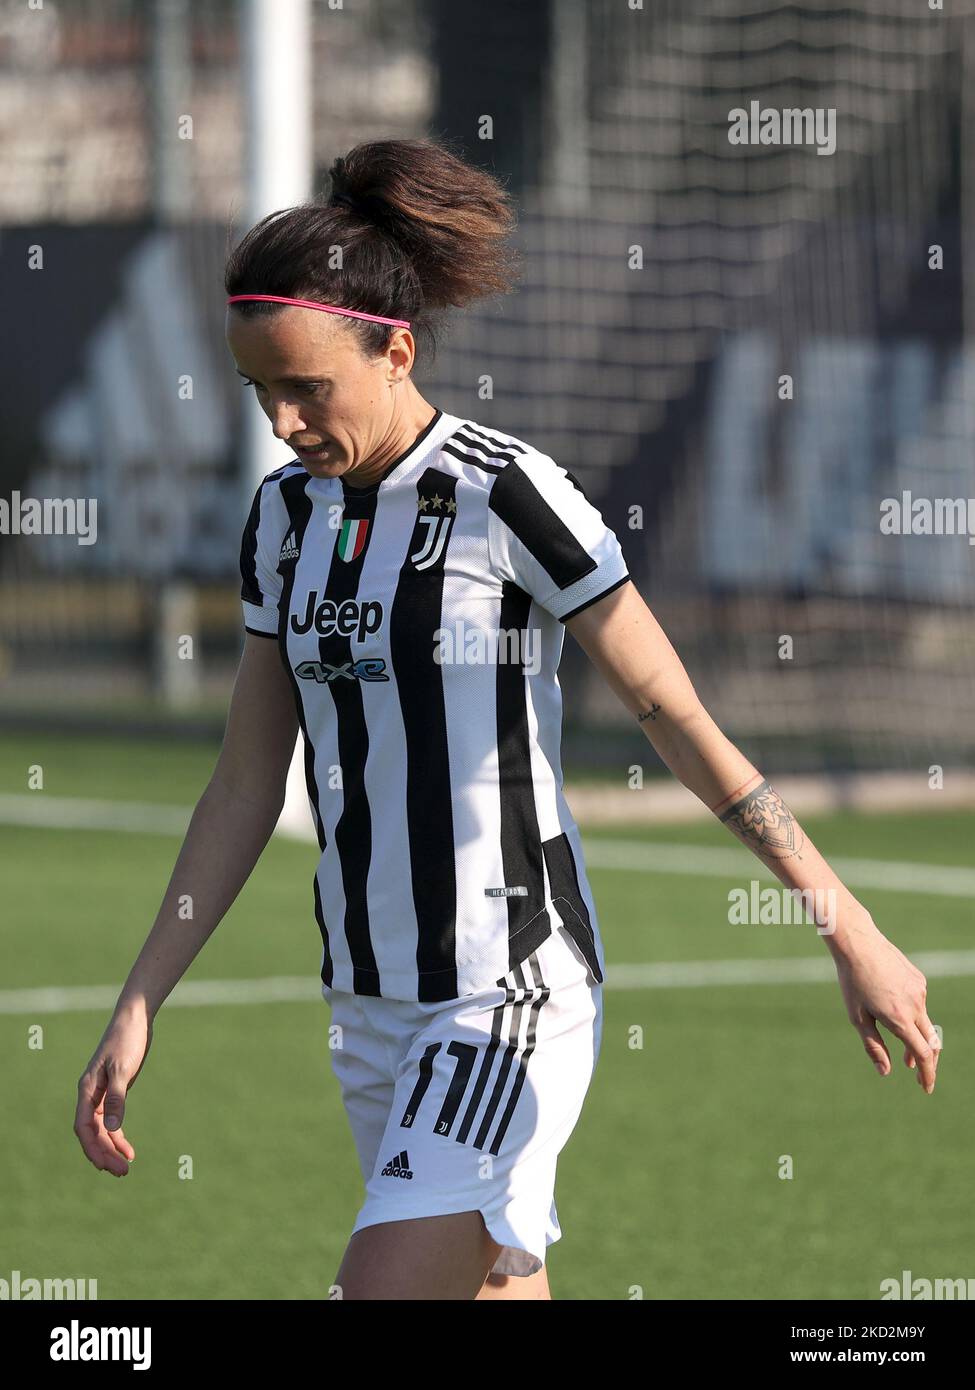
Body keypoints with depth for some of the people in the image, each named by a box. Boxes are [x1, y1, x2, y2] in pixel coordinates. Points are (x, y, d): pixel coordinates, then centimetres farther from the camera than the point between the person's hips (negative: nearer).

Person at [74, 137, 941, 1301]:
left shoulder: (506, 495, -13)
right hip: (370, 1006, 7)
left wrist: (853, 935, -9)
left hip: (512, 998, -7)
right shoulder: (285, 515, 8)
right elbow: (245, 787, 12)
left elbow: (678, 718, -9)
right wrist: (136, 1012, 8)